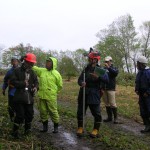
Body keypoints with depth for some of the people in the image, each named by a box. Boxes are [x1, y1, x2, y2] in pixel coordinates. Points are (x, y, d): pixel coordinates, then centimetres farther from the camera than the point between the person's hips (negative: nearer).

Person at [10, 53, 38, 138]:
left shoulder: (32, 73, 12)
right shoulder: (17, 71, -5)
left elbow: (36, 81, 17)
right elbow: (12, 81, -10)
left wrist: (35, 87, -5)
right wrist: (23, 83, -19)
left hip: (29, 98, 6)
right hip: (19, 98, -5)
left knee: (30, 114, 12)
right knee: (20, 115, -5)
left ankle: (27, 129, 32)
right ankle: (15, 131, 12)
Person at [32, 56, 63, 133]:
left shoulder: (56, 73, -4)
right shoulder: (42, 71, 8)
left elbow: (60, 85, 4)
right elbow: (34, 68, 1)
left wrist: (54, 91, 7)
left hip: (51, 97, -4)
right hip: (42, 95, 5)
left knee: (53, 111, 1)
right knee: (43, 111, 10)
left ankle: (56, 127, 16)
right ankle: (45, 126, 24)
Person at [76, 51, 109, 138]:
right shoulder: (86, 69, 11)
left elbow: (106, 79, -17)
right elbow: (79, 79, 6)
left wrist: (98, 77, -35)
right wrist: (81, 83, -18)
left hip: (94, 95, -4)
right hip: (83, 94, 4)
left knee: (96, 113, 1)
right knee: (80, 111, 8)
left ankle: (96, 130, 15)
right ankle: (80, 128, 23)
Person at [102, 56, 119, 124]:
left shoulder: (114, 68, 4)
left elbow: (115, 73, -18)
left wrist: (109, 67, -23)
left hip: (111, 89, -4)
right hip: (104, 89, 4)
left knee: (112, 104, -7)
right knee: (106, 104, 8)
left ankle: (115, 118, 1)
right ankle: (109, 117, 17)